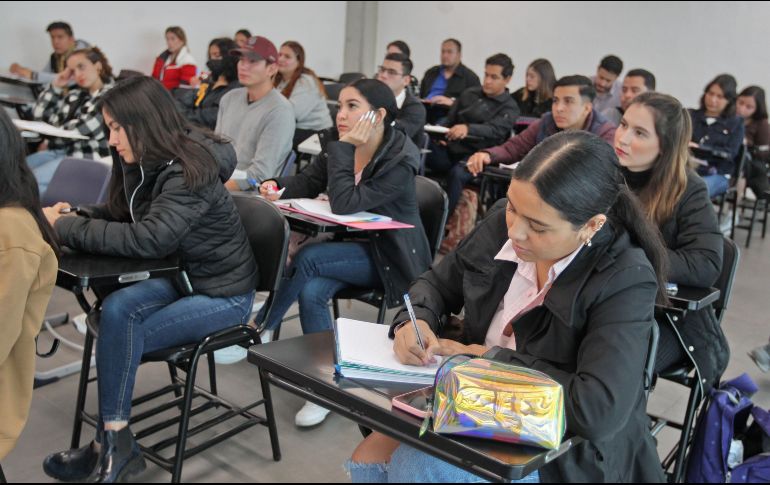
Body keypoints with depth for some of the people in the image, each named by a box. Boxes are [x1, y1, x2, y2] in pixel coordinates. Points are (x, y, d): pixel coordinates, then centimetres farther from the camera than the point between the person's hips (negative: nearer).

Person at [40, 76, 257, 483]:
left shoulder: (188, 173, -25)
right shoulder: (144, 164, 2)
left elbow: (147, 239, -35)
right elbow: (120, 218, 11)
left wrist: (64, 228, -27)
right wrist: (75, 216, -9)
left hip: (224, 293, -7)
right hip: (183, 277, 7)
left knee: (122, 334, -19)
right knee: (116, 309, -20)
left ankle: (114, 442, -1)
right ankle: (114, 442, -13)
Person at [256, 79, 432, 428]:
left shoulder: (401, 160, -20)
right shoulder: (340, 148, 1)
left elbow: (345, 204, -29)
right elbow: (305, 183, 2)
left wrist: (344, 148, -26)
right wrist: (277, 187, -18)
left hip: (390, 258, -6)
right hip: (351, 248, 6)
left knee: (308, 258, -28)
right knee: (311, 291, -24)